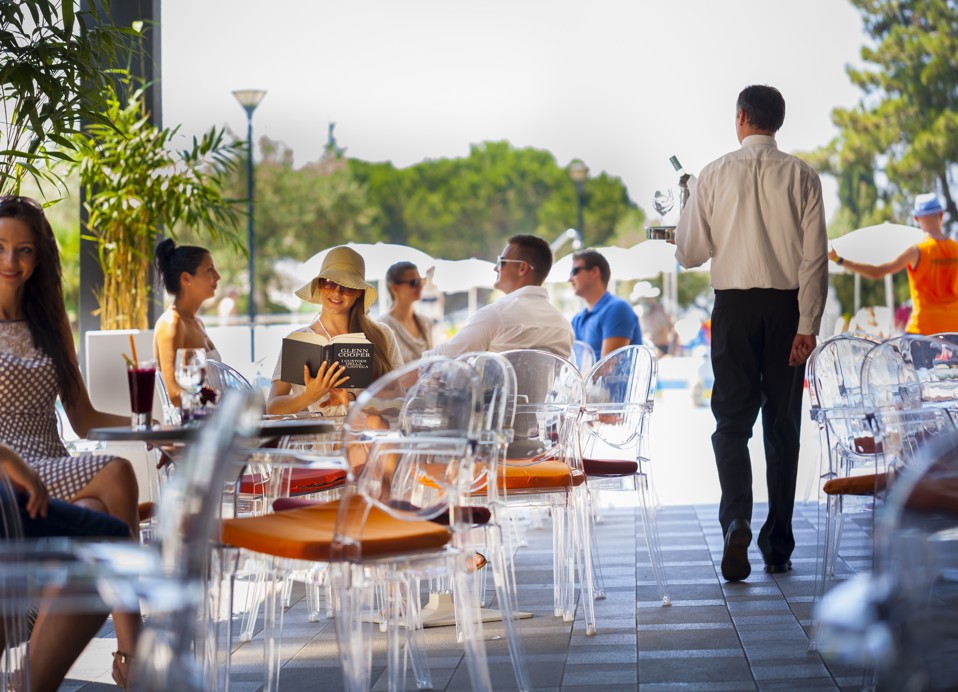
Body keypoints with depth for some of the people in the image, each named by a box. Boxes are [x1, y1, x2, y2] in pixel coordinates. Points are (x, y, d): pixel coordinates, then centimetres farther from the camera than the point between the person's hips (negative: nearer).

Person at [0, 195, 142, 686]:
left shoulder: (50, 324, 19)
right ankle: (132, 644, -26)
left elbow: (84, 420, 15)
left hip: (59, 477, 5)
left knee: (99, 514, -29)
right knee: (115, 474, -28)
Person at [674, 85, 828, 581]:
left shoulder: (715, 175, -1)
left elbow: (688, 254, 3)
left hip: (734, 304, -1)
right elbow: (815, 256, -6)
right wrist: (808, 325, -4)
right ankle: (778, 545, 13)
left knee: (732, 420, 3)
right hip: (787, 306, 1)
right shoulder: (801, 176, 0)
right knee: (782, 424, 9)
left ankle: (737, 519, -21)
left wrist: (688, 216, 24)